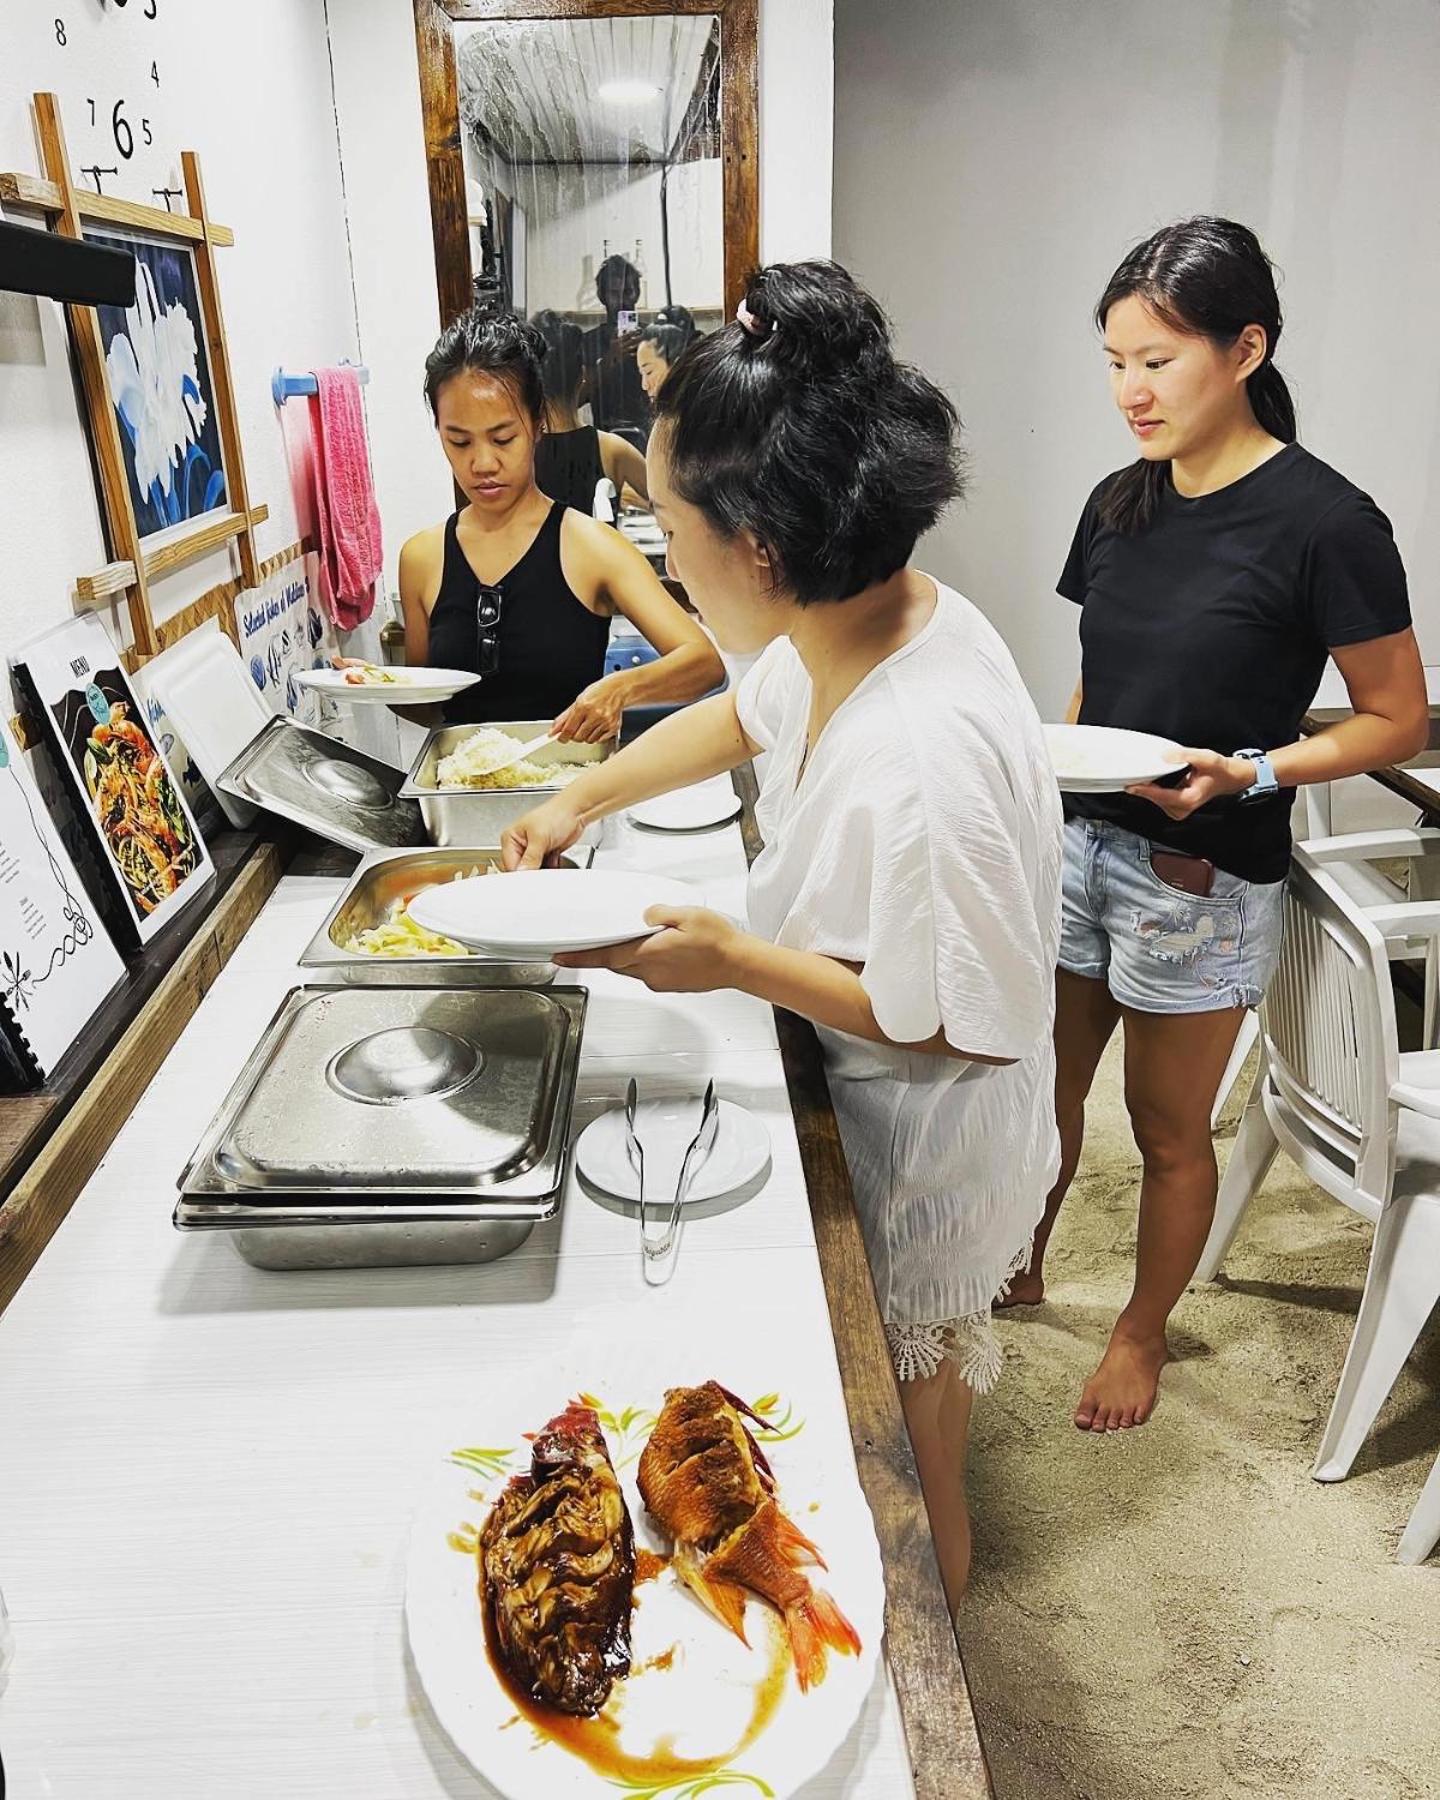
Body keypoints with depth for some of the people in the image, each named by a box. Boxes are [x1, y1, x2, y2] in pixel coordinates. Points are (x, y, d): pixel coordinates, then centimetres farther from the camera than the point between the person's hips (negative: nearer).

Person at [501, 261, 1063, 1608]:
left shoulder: (919, 766, -39)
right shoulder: (862, 620, -11)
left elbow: (969, 1024, -29)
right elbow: (741, 714, 11)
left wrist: (736, 962, -26)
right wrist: (581, 800, 9)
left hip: (927, 1153, -8)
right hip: (870, 1110, 8)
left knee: (904, 1460, 19)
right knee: (894, 1419, 31)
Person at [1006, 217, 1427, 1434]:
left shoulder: (1324, 522, -15)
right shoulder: (1119, 504, 4)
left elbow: (1400, 720, -10)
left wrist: (1251, 772, -23)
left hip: (1202, 880, -5)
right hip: (1082, 845, 6)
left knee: (1169, 1132, 12)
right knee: (1044, 1089, 18)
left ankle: (1143, 1332, 36)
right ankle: (1020, 1270, 43)